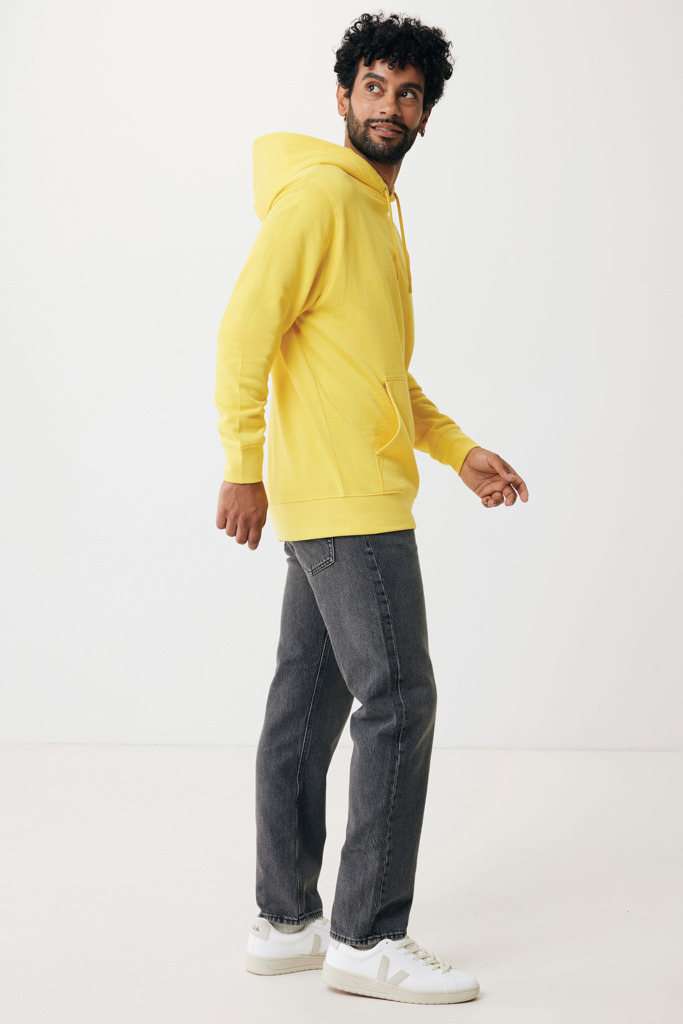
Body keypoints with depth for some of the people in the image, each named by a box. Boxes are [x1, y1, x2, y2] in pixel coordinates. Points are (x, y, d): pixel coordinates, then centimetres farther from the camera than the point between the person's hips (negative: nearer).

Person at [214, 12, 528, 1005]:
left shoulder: (378, 210, 22)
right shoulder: (320, 193, -8)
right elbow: (246, 327, -15)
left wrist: (460, 450, 19)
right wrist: (243, 466, -20)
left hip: (328, 509, 9)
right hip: (348, 504, -9)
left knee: (307, 707, 10)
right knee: (399, 702, -7)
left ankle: (286, 923, 19)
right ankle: (369, 937, 1)